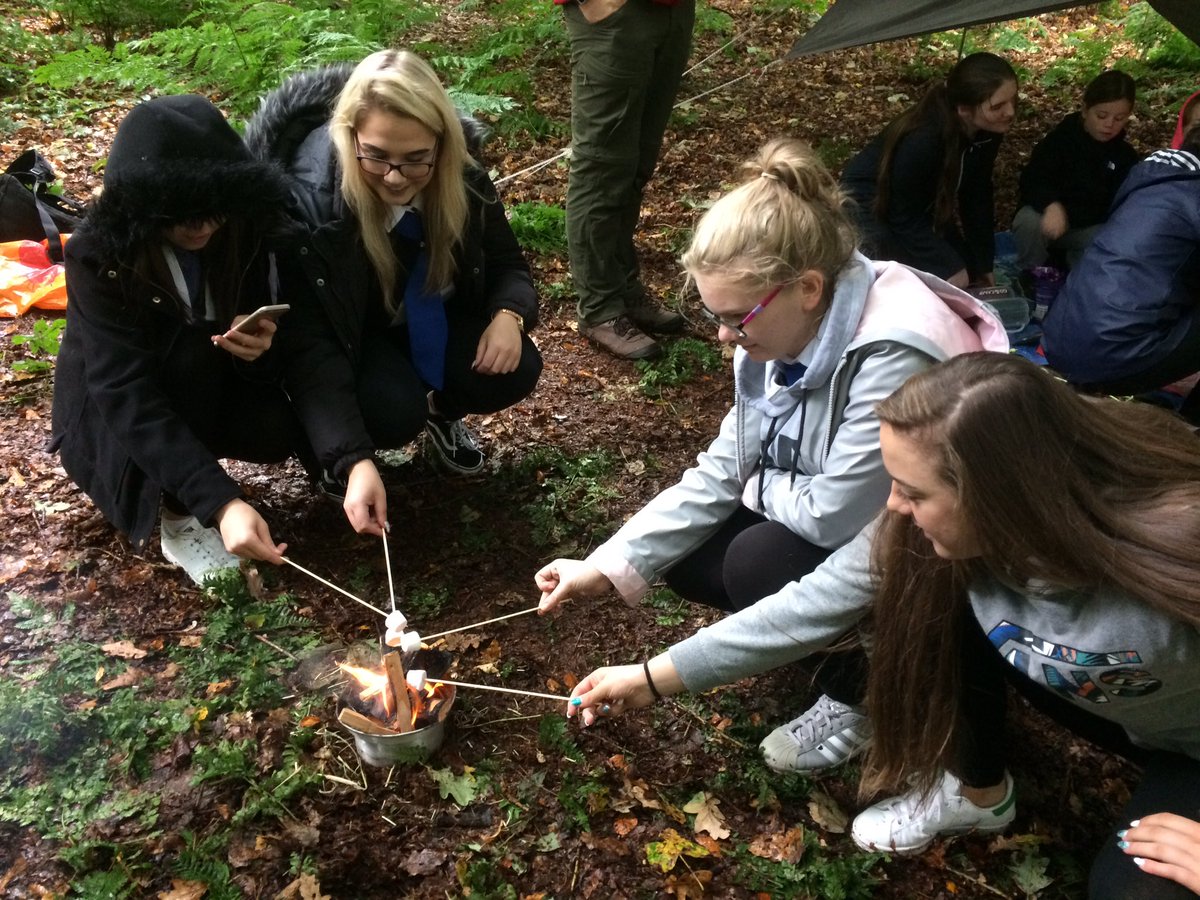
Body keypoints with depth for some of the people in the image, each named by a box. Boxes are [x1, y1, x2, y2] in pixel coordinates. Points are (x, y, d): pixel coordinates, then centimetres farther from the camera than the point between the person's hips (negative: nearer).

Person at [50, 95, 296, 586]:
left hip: (202, 389, 4)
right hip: (112, 412, -4)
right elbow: (129, 398, -37)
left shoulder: (239, 230, -18)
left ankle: (187, 451, 6)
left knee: (278, 430, -26)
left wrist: (258, 340, -33)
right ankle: (181, 518, -17)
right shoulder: (98, 256, -29)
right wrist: (221, 502, -49)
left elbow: (257, 318, -5)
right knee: (191, 348, -34)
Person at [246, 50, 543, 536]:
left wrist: (509, 314, -27)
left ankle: (440, 413, 14)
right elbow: (310, 344, -34)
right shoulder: (309, 197, -32)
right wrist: (354, 460, -43)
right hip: (345, 330, -4)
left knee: (514, 371, -20)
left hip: (426, 322, 4)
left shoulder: (462, 174, -19)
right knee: (395, 411, -32)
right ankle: (336, 445, 6)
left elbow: (506, 262, -2)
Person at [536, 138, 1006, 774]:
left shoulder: (892, 357, -35)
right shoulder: (782, 330, -9)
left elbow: (837, 513, -32)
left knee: (759, 564, -27)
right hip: (843, 519, 8)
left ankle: (860, 693, 1)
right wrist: (609, 566, -10)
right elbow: (721, 471, -5)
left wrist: (761, 487, -10)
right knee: (686, 559, -2)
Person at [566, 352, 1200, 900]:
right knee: (920, 596, -20)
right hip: (1103, 697, 4)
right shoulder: (932, 523, -25)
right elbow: (814, 604, -18)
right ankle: (977, 793, 4)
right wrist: (654, 678, -14)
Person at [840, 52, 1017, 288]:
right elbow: (905, 218, -28)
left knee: (966, 270, 4)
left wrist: (983, 266, -2)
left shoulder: (986, 131, -17)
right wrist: (949, 269, -24)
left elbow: (977, 195, -4)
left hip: (921, 204, 7)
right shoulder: (922, 141, -38)